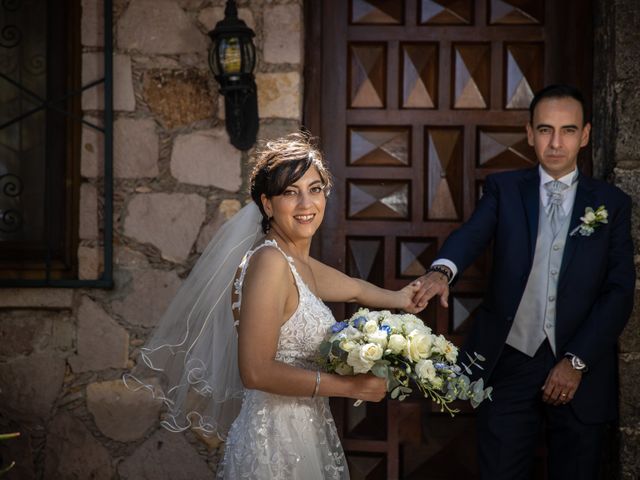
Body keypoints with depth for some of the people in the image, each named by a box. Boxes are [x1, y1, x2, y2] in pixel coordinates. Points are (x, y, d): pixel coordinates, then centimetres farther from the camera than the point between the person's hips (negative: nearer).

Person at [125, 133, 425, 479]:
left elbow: (356, 288, 30)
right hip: (276, 441, -9)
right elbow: (257, 371, -24)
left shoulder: (300, 264, 8)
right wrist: (348, 386, -17)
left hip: (305, 434, 9)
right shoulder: (269, 262, -18)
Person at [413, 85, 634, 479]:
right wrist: (443, 269, -38)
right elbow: (473, 234, -15)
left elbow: (620, 291, -1)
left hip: (580, 371, 1)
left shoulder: (612, 203, 4)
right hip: (509, 365, 0)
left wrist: (577, 361, -9)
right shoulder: (504, 189, 4)